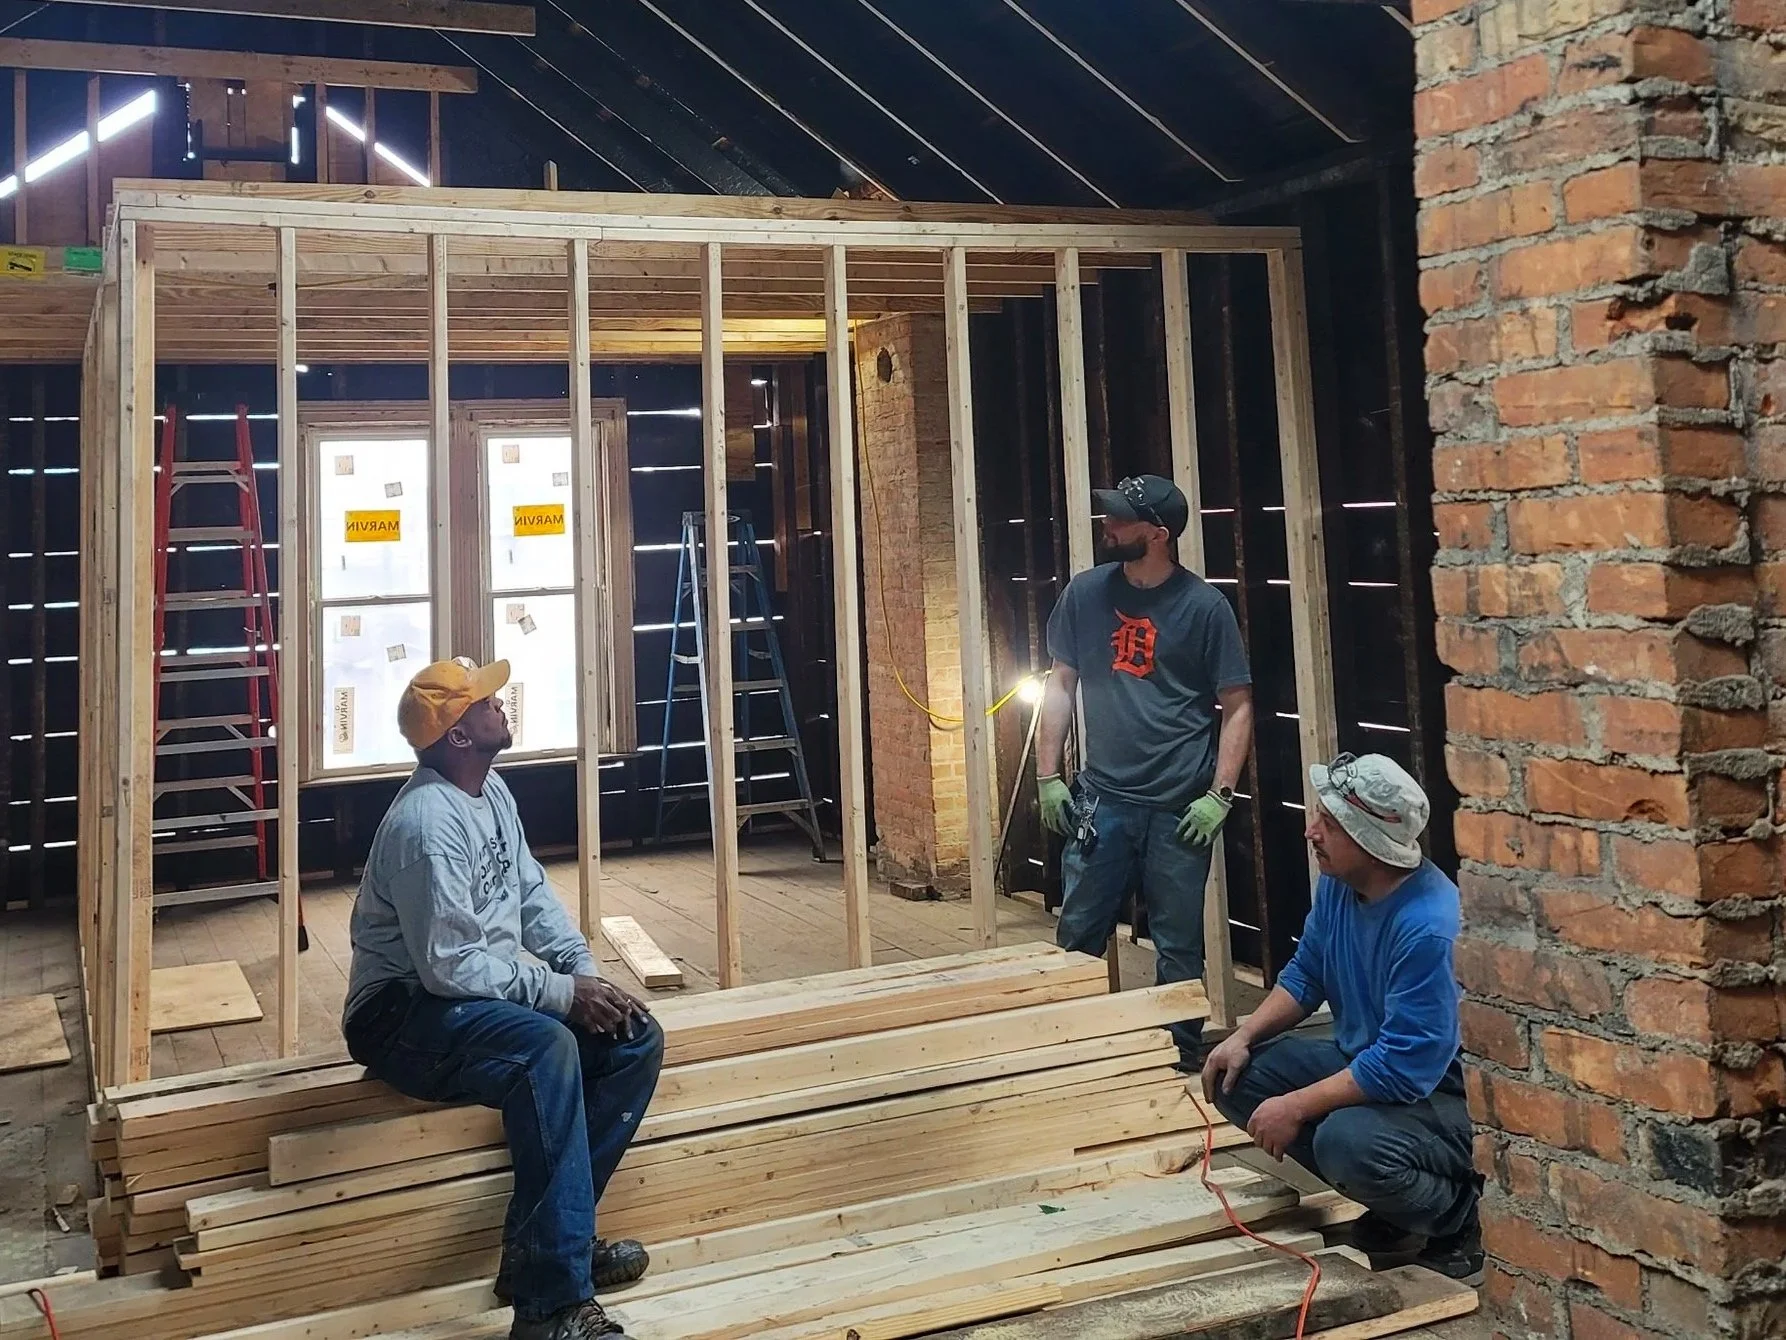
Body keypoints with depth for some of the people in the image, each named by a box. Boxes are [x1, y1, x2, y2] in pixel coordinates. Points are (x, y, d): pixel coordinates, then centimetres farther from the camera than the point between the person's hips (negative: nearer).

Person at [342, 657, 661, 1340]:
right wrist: (561, 991, -22)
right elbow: (448, 965, -26)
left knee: (637, 1040, -5)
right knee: (546, 1047, -36)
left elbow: (534, 892, 11)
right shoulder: (427, 822, -23)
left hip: (484, 994, 10)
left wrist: (586, 970, -4)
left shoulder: (492, 791, 7)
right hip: (404, 1011, -9)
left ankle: (543, 1239, -2)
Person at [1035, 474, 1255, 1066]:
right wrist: (1047, 777, 4)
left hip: (1180, 810, -2)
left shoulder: (1204, 606, -5)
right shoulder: (1086, 593, 4)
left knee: (1179, 948, 7)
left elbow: (1238, 707, -1)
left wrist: (1220, 796, -9)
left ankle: (1179, 1059, 23)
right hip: (1102, 800, 2)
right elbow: (1060, 684, 10)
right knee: (1076, 940, 6)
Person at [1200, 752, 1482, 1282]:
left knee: (1347, 1139, -36)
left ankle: (1458, 1216, -2)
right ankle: (1389, 1201, 8)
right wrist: (1245, 1036, -3)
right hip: (1360, 1061, 9)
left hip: (1440, 1095, -9)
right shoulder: (1338, 882, -3)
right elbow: (1305, 973, 12)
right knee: (1236, 1076, -2)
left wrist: (1296, 1107, -25)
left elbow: (1406, 1067, -30)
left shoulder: (1428, 925, -31)